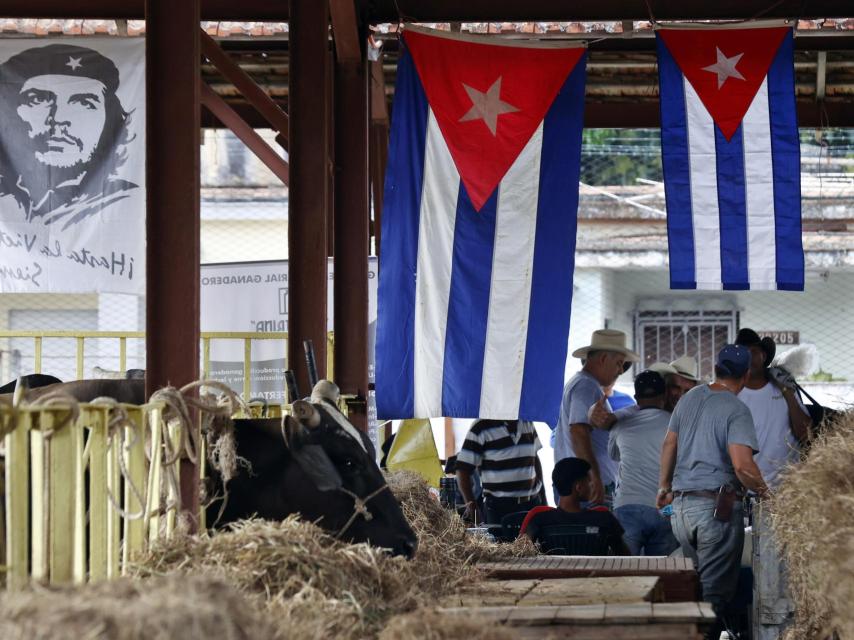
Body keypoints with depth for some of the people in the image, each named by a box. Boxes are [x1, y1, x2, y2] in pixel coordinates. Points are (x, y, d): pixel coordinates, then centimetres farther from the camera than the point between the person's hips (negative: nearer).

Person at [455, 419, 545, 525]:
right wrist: (471, 503, -23)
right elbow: (463, 470, -11)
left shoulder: (527, 423, 9)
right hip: (498, 506, -5)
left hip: (532, 503, 5)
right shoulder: (481, 428, -9)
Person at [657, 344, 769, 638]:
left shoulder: (690, 398, 11)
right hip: (717, 508, -7)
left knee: (695, 582, 18)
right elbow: (742, 464, -21)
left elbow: (669, 445, 20)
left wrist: (664, 486, 32)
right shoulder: (737, 410, -11)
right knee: (716, 590, -4)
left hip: (681, 502, 7)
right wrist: (762, 489, -3)